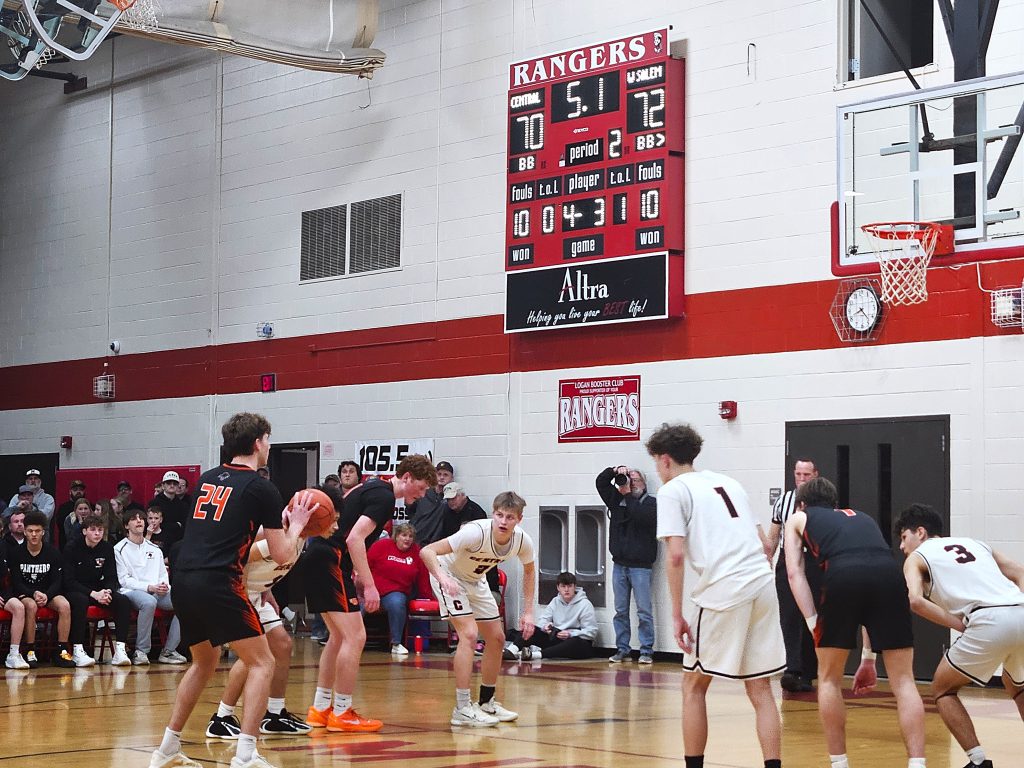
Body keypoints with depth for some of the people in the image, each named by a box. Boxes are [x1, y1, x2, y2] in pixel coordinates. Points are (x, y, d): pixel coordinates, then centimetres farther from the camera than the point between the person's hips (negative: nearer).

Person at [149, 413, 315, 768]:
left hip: (182, 580, 7)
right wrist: (296, 526, 20)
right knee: (262, 662, 3)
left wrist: (279, 520, 33)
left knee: (204, 663, 25)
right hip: (217, 583, -7)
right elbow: (280, 554, 1)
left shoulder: (207, 479, 18)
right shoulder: (262, 488, -1)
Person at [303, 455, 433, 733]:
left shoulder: (374, 487, 18)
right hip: (330, 561, -11)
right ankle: (342, 713, -2)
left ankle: (320, 709, 23)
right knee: (355, 637, -8)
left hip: (319, 558, 11)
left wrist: (355, 573, 24)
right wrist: (369, 585, -21)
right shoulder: (384, 497, -12)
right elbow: (355, 539, -21)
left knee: (339, 636, 18)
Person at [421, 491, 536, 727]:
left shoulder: (523, 541, -18)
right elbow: (426, 551, -39)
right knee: (469, 633, -22)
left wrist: (528, 612, -2)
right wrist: (442, 577, -57)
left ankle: (486, 703, 24)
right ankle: (463, 709, -19)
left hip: (475, 581, 7)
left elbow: (529, 570, 5)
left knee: (496, 637, 8)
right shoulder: (477, 533, -36)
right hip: (450, 577, -7)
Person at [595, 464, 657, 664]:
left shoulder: (651, 503, -2)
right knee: (620, 610, 7)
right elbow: (600, 482, 12)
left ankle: (646, 651, -1)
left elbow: (640, 516, -21)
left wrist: (627, 494, -11)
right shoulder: (617, 499, 13)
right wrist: (615, 471, -5)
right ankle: (622, 649, 12)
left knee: (644, 611, -4)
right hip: (619, 564, 5)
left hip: (640, 566, -5)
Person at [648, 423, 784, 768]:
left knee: (694, 685, 10)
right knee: (760, 689, 10)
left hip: (724, 592, -6)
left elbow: (676, 556, -7)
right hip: (764, 586, 6)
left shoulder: (672, 490, 3)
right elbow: (764, 542, 22)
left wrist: (677, 616, -4)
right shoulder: (727, 482, 24)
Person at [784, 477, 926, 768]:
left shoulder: (798, 518, 32)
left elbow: (795, 572, 16)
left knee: (829, 678, 17)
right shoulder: (861, 517, 40)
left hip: (842, 574, -3)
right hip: (889, 572, 3)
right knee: (903, 680, 10)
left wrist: (815, 625, 7)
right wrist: (868, 658, 38)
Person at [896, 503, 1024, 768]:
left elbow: (916, 601, -3)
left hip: (990, 621, -6)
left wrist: (961, 626, 1)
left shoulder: (917, 557, 17)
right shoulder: (975, 543, 32)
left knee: (942, 690, 16)